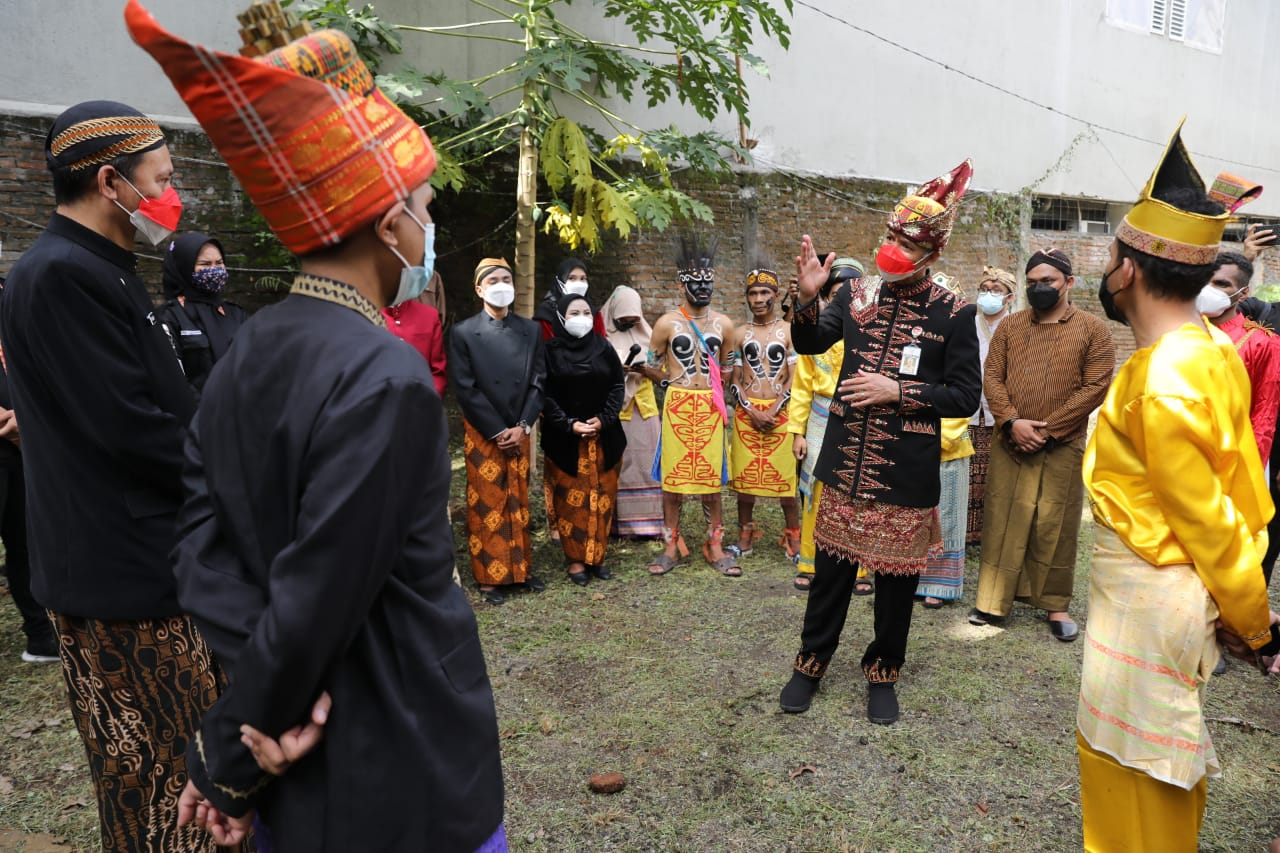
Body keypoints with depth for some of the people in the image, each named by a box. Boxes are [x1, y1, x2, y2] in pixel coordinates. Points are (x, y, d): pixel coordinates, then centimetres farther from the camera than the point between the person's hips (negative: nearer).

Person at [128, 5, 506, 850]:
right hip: (401, 764, -7)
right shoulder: (385, 379, -25)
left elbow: (203, 545, -4)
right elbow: (319, 599, -24)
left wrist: (250, 717, -11)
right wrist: (230, 768, -10)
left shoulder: (249, 351, -1)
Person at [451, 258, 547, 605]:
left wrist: (522, 427, -8)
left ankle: (520, 569, 23)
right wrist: (498, 431, -13)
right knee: (486, 506, 3)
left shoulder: (530, 330, 7)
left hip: (519, 433, 3)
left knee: (519, 503, 11)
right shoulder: (463, 333, -4)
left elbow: (538, 383, 3)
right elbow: (466, 390, -9)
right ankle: (490, 577, 13)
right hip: (483, 434, -3)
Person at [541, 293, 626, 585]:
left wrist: (603, 420, -10)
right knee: (570, 500, 2)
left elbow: (617, 386, 4)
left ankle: (598, 555, 17)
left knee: (602, 497, 6)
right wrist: (569, 424, -14)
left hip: (604, 436, 2)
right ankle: (576, 559, 11)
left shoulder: (604, 348, 5)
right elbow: (544, 394, -5)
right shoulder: (550, 351, -2)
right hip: (564, 438, -2)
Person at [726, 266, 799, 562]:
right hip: (746, 413, 2)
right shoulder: (740, 334, 9)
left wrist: (774, 410, -13)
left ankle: (793, 540, 10)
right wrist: (751, 410, -8)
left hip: (780, 412, -2)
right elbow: (733, 380, 5)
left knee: (785, 477, -2)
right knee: (744, 476, 6)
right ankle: (745, 537, 19)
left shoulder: (788, 331, 3)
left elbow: (794, 377, -3)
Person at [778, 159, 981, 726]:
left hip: (907, 473, -2)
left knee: (897, 577, 11)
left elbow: (965, 397, -6)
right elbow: (808, 344, 5)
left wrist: (898, 391, -18)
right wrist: (808, 296, -13)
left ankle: (883, 673, 31)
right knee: (831, 567, 13)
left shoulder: (953, 314, -6)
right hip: (846, 464, 2)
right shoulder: (857, 294, 3)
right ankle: (812, 662, 31)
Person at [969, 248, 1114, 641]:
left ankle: (1056, 604, 19)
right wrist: (1012, 422, -13)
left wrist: (1047, 429, -12)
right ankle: (995, 599, 16)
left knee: (1055, 528, 5)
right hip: (1009, 444, 2)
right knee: (1001, 522, 6)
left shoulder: (1093, 329, 1)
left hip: (1063, 447, -2)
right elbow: (992, 377, 3)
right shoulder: (1010, 326, 9)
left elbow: (1096, 387, -7)